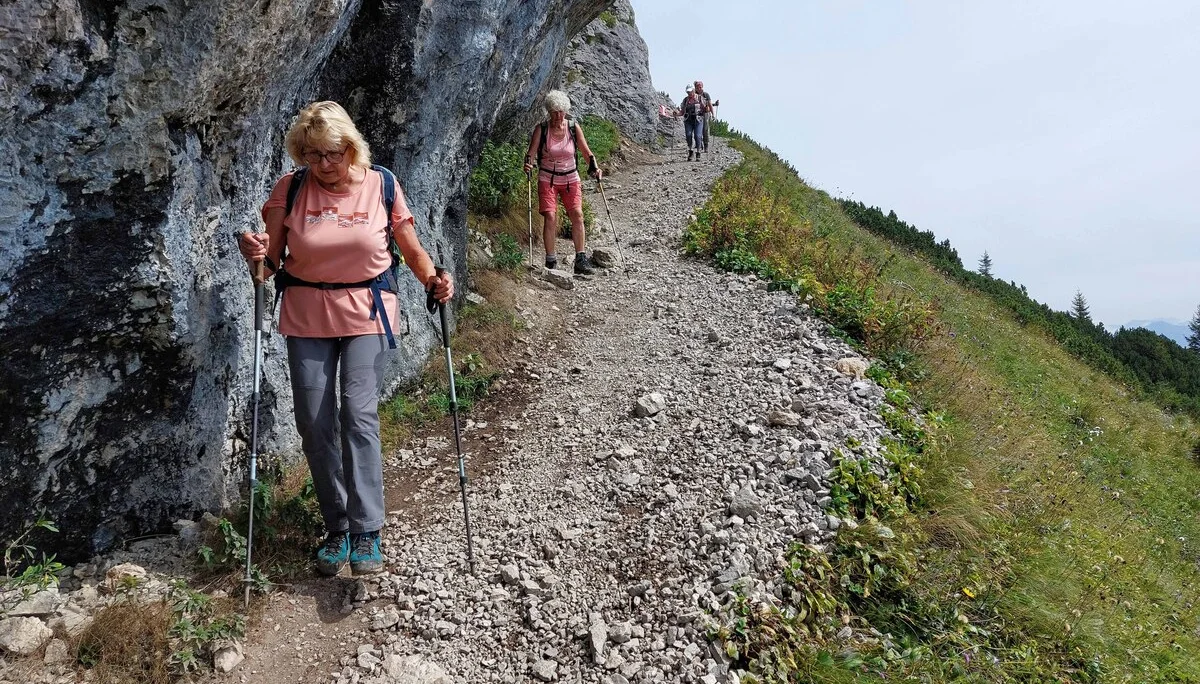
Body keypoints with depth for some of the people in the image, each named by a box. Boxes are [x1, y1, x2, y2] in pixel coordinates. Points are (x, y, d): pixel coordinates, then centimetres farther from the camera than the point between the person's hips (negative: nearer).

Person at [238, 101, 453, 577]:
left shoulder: (381, 184, -4)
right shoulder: (290, 189, -2)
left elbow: (411, 249, 2)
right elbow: (271, 260, 1)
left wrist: (433, 279, -17)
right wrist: (256, 255, -21)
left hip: (367, 314, -2)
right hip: (306, 316, 2)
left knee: (359, 413, -15)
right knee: (315, 424, 2)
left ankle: (366, 532, -7)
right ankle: (337, 528, 18)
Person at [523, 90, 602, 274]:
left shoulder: (574, 127, -2)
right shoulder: (541, 129, -6)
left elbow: (586, 152, 4)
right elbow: (531, 153, -6)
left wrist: (594, 167, -14)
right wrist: (528, 164, -28)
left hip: (570, 178, 1)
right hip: (547, 178, -1)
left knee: (577, 214, -14)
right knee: (550, 217, -14)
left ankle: (581, 260, -10)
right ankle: (550, 261, -6)